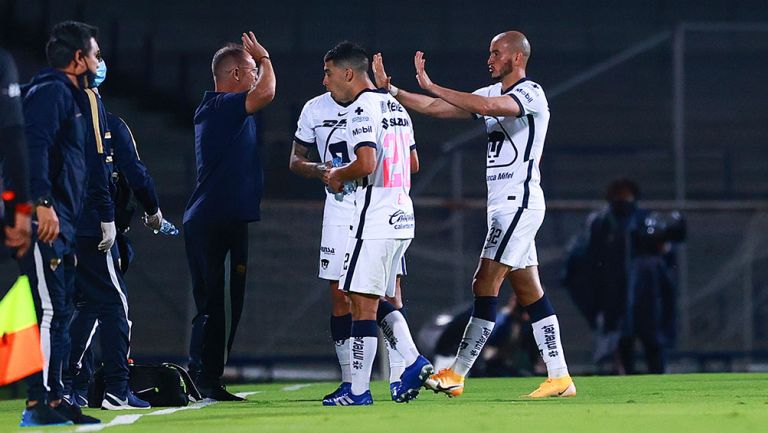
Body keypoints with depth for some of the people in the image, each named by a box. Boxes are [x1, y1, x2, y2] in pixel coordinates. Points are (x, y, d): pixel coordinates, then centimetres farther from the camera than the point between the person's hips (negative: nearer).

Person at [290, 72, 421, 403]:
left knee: (388, 295, -10)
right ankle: (350, 382, 12)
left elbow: (411, 162, 3)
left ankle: (399, 377, -11)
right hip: (339, 212, 3)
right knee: (341, 299, 4)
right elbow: (296, 160, 15)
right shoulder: (315, 110, 7)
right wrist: (320, 170, -8)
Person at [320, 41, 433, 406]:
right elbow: (412, 163, 24)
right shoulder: (395, 107, 17)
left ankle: (358, 391, -6)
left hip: (373, 219, -9)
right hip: (402, 217, 9)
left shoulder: (361, 110, -12)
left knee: (363, 302, -6)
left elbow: (366, 163, -24)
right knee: (379, 300, 18)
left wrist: (338, 176, -6)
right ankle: (413, 363, 7)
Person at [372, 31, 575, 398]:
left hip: (518, 201, -9)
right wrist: (390, 89, 3)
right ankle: (559, 378, 9)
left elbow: (490, 107, -30)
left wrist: (431, 86, -29)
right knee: (529, 293, 8)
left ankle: (456, 374, -11)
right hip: (504, 205, 9)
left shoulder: (530, 94, -10)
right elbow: (434, 108, 14)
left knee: (485, 286, -10)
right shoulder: (492, 93, 16)